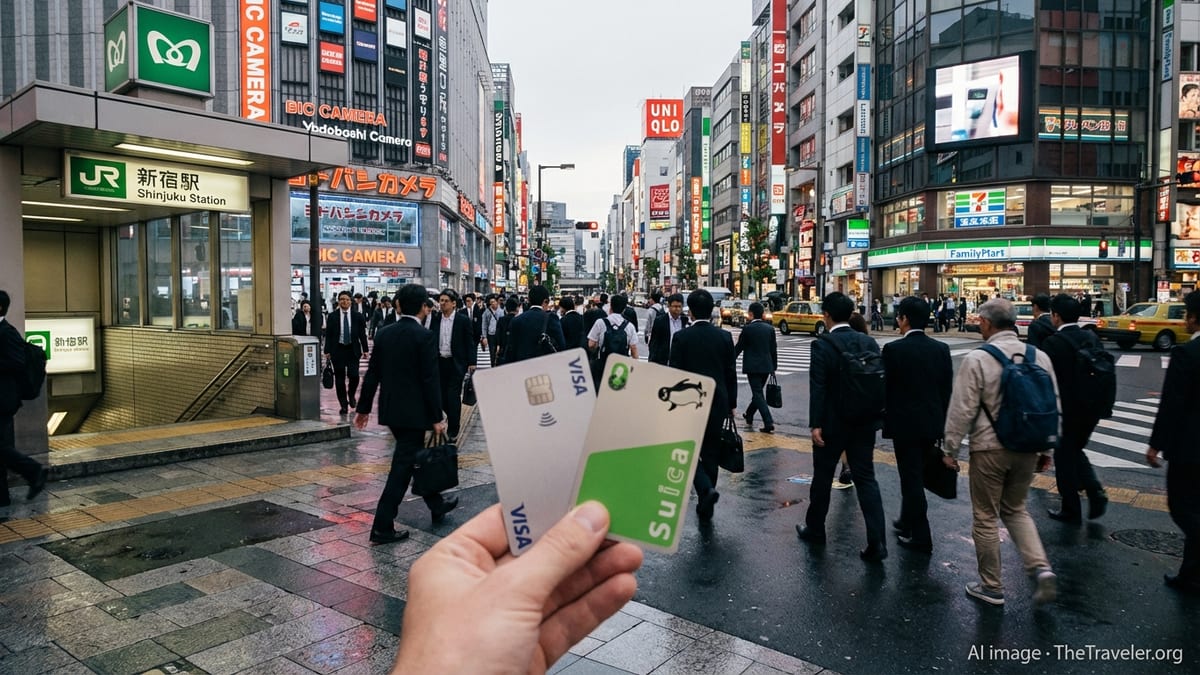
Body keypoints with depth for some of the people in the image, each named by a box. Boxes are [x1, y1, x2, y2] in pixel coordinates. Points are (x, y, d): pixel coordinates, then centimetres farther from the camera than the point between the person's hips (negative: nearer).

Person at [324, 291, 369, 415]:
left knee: (354, 375, -11)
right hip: (338, 350, 0)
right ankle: (344, 405, 13)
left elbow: (362, 334, 5)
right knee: (339, 378, 3)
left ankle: (351, 395, 20)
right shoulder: (332, 316, 2)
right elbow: (328, 335, 2)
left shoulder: (358, 316, 3)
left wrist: (365, 349, 1)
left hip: (353, 350, 0)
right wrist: (327, 350, -5)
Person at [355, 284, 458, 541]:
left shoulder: (383, 333, 3)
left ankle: (437, 505, 36)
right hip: (414, 412, -7)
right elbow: (430, 380, -16)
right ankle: (382, 527, 1)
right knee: (402, 466, -1)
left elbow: (372, 374, 6)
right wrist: (437, 417, -10)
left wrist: (363, 407, 13)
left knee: (415, 457, 20)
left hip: (390, 409, 7)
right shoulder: (425, 337, -14)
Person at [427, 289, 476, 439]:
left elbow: (470, 342, -4)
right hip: (439, 362, 4)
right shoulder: (435, 318, 4)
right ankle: (452, 416, 36)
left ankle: (453, 430, 7)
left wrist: (471, 362, -7)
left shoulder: (463, 320, -6)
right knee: (441, 395, 9)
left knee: (453, 396, -3)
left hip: (456, 363, -4)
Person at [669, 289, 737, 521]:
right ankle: (705, 506, 20)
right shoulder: (725, 337, -2)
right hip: (718, 403, 3)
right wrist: (732, 403, 13)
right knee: (710, 453, 13)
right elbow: (731, 373, 3)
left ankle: (706, 489, -15)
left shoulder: (682, 337, -10)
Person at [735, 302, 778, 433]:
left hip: (752, 366, -6)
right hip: (766, 366, 6)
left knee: (758, 394, -4)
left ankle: (769, 424, -13)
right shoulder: (770, 328, 4)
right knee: (758, 392, 20)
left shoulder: (747, 329, -10)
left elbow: (739, 348, -3)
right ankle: (749, 417, 37)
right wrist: (774, 366, 17)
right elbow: (774, 349, 7)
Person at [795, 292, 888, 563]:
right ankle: (876, 542, 1)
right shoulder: (870, 342, 2)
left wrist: (815, 424, -14)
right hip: (864, 421, 4)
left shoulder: (822, 345, -12)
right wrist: (875, 416, 14)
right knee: (866, 478, 6)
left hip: (832, 423, -4)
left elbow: (817, 387, -16)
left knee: (823, 477, 12)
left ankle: (815, 529, 28)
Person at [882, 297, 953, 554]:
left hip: (905, 423, -6)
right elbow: (947, 389, 6)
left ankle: (921, 536, 7)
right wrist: (942, 423, 14)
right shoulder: (941, 349, 1)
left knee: (911, 478, 3)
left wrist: (884, 416, 7)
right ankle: (908, 521, 36)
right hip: (933, 422, 6)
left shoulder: (893, 349, -14)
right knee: (916, 475, 20)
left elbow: (884, 387, -10)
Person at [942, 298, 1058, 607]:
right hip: (1027, 448, 5)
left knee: (985, 518, 9)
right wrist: (1047, 449, 19)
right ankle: (1041, 568, 6)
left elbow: (962, 410, -14)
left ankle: (991, 587, 20)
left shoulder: (977, 359, -15)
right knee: (1015, 509, 24)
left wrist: (950, 448, -2)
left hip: (989, 448, -5)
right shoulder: (1039, 357, 2)